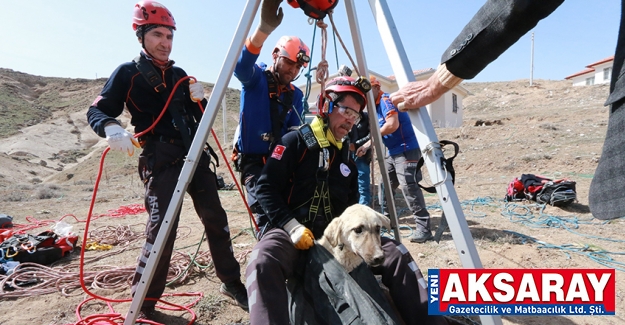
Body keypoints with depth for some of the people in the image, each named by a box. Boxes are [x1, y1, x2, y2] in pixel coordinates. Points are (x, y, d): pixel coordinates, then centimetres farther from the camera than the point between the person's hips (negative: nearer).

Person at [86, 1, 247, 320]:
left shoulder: (179, 74, 17)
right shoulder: (128, 73, 2)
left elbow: (201, 118, 20)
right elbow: (97, 111, -3)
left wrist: (199, 99, -1)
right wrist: (111, 127, -25)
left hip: (194, 155, 6)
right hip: (160, 161, -5)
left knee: (215, 218, 5)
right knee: (161, 227, -12)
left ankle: (231, 282, 21)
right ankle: (143, 304, 7)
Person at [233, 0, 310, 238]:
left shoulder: (296, 95, 9)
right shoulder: (255, 79, -3)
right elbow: (242, 64, -27)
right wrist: (264, 29, -44)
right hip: (253, 160, -4)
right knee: (267, 217, -19)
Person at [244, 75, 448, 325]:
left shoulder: (347, 156, 16)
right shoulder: (295, 142, -1)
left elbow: (351, 205, 20)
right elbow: (266, 187, -7)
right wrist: (291, 225, -19)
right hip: (292, 234, -4)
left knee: (395, 253, -14)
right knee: (263, 260, -38)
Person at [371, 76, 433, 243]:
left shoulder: (386, 100, -12)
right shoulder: (376, 105, 16)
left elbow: (393, 125, -27)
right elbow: (379, 133, 18)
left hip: (406, 151, -10)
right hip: (392, 152, 11)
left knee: (409, 187, -15)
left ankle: (423, 228, -11)